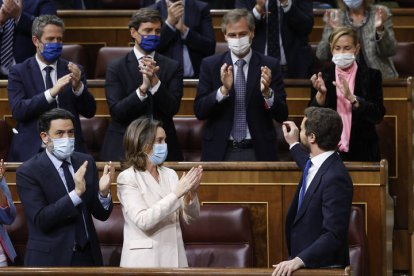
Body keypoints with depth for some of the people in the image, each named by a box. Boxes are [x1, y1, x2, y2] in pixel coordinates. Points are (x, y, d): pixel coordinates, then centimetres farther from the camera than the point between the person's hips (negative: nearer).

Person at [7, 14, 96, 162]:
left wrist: (78, 86, -11)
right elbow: (18, 110, -8)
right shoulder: (19, 72, 6)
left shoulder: (73, 70, 12)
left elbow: (89, 112, 7)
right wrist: (51, 92, -18)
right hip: (31, 150, -2)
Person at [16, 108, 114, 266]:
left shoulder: (86, 162, 3)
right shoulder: (28, 172, -9)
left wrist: (104, 192, -17)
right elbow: (41, 220, -18)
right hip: (50, 259, -4)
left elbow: (101, 214, 4)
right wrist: (76, 193, -27)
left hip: (88, 256, 4)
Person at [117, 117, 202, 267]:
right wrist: (176, 193, -22)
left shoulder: (170, 174, 6)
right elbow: (143, 220, -20)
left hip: (174, 257, 5)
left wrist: (191, 194, -13)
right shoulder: (127, 178, -8)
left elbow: (190, 217, 6)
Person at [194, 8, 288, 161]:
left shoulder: (269, 66, 0)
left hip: (258, 152, 0)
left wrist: (267, 92, -20)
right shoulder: (210, 65, 2)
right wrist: (223, 90, -20)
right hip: (220, 152, 0)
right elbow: (199, 111, -5)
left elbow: (282, 115, -2)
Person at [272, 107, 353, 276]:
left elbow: (333, 235, -25)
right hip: (302, 260, 9)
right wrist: (293, 144, 37)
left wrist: (299, 260, -33)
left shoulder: (335, 177, -21)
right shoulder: (317, 164, 6)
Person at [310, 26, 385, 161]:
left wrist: (351, 97, -24)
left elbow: (378, 116, -11)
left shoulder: (371, 76, -2)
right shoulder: (323, 76, 1)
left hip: (362, 153, -1)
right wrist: (321, 93, -21)